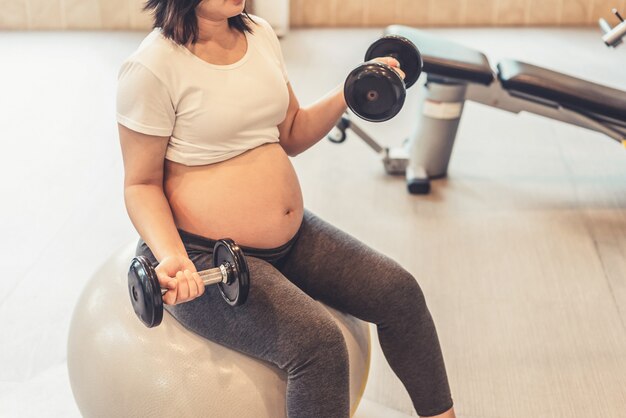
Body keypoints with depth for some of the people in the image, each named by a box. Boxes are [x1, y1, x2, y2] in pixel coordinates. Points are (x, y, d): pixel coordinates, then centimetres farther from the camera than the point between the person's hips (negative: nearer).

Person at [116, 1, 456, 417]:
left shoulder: (259, 34, 5)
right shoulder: (152, 67, -17)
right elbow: (141, 184, -12)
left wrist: (350, 93, 0)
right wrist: (170, 256, -28)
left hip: (290, 237, 8)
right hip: (205, 255, -8)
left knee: (400, 292, 1)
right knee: (317, 341, -27)